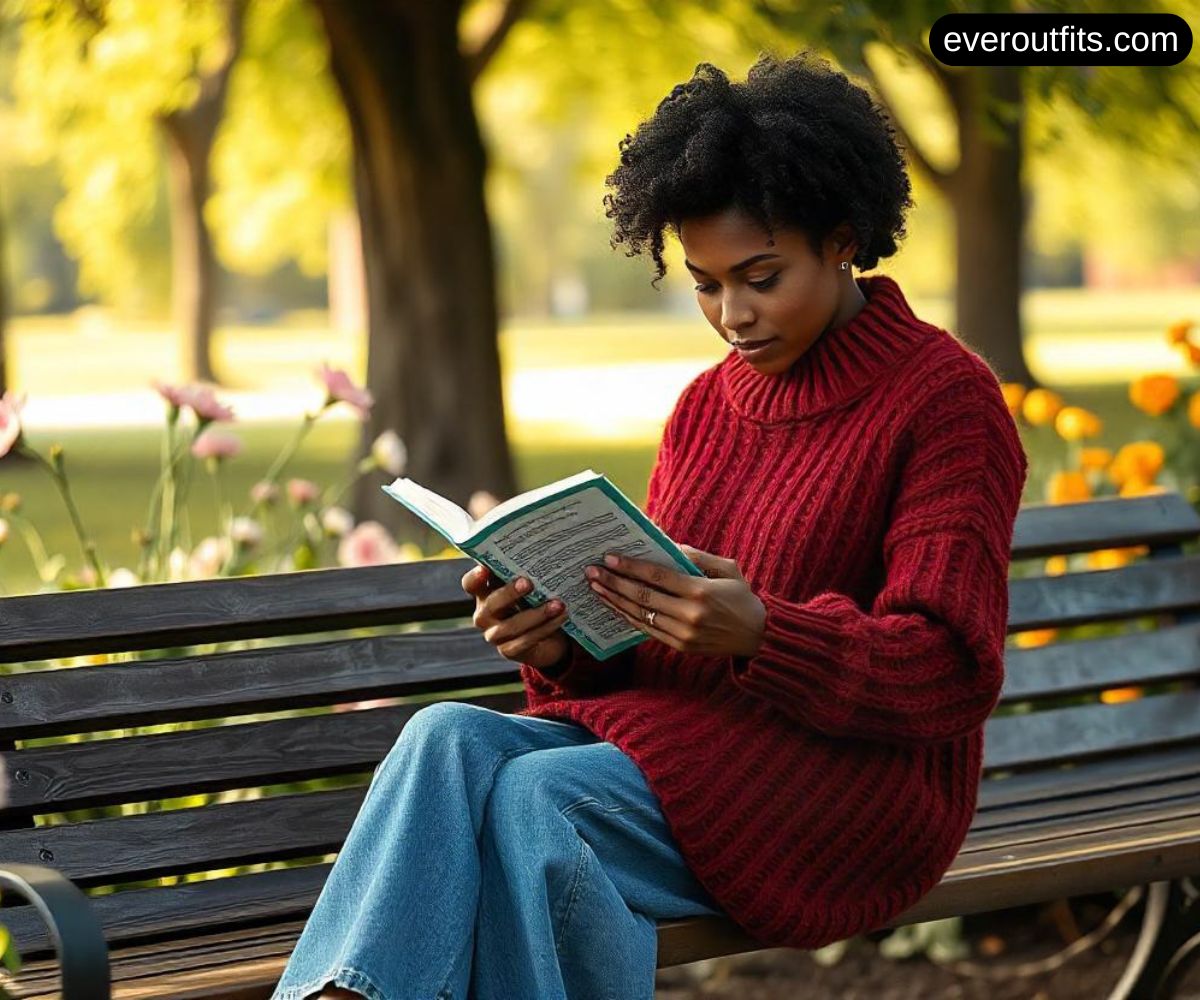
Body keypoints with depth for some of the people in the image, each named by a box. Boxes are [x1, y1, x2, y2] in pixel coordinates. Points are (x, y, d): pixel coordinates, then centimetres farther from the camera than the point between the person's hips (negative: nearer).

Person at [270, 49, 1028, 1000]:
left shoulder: (947, 399, -4)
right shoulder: (708, 405, 17)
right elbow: (645, 640, 16)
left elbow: (952, 672, -12)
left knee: (538, 795, -31)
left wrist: (760, 635, -28)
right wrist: (564, 644, -8)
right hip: (674, 735, 6)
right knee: (450, 737, -25)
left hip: (854, 784, -6)